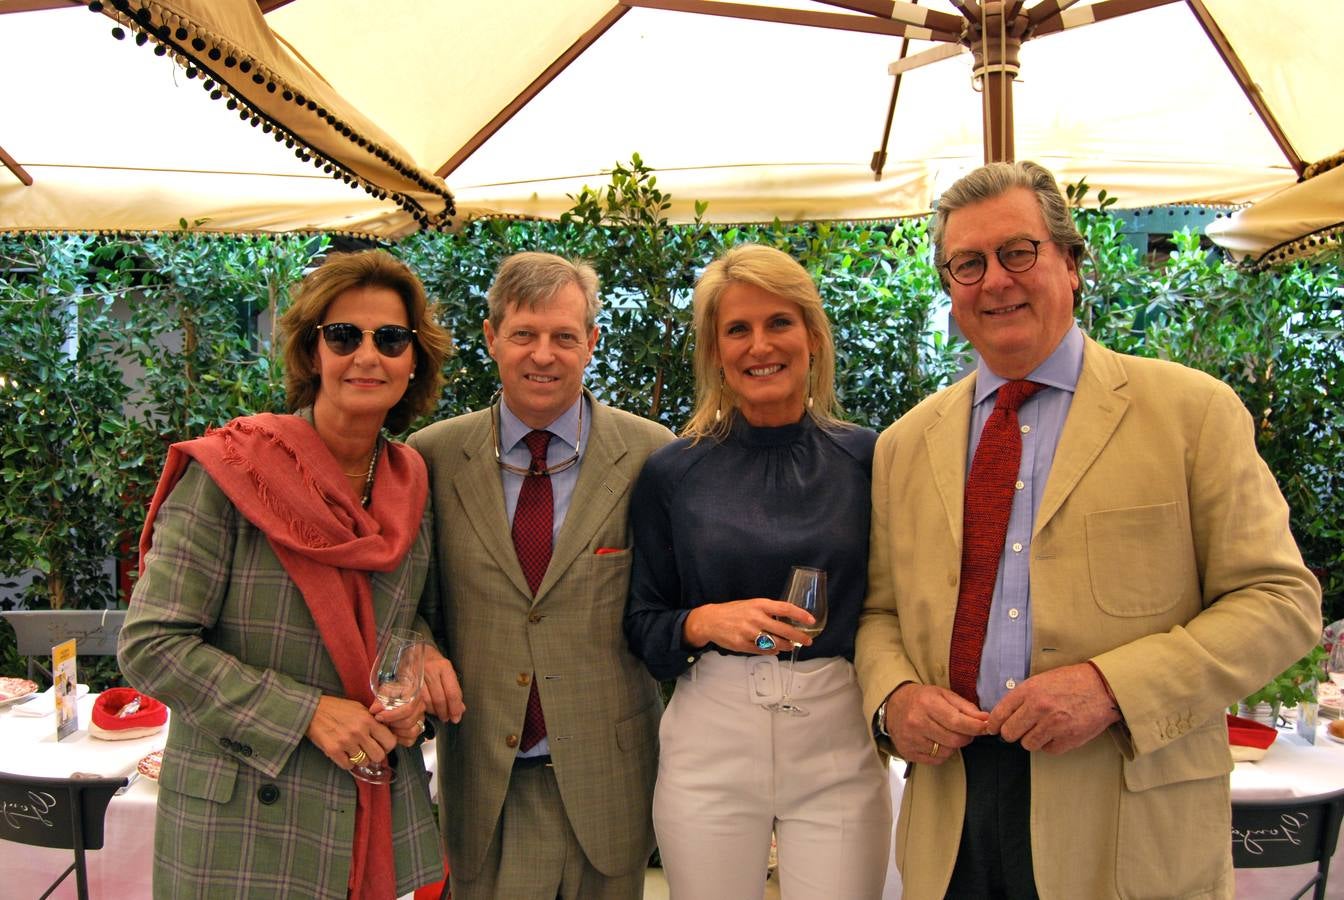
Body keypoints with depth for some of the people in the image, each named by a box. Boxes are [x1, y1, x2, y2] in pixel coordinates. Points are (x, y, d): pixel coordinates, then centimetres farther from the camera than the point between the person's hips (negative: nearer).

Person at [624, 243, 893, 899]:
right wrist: (702, 622, -15)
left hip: (839, 745, 0)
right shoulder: (671, 473, -1)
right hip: (710, 740, 0)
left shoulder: (867, 458, 0)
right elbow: (640, 624, 3)